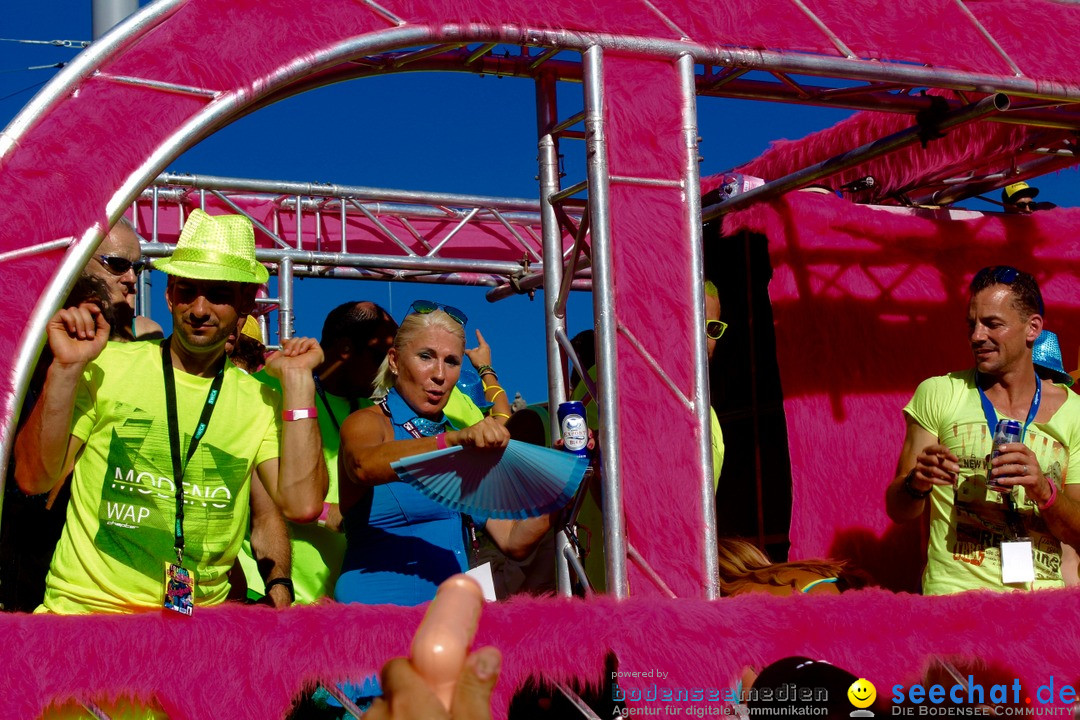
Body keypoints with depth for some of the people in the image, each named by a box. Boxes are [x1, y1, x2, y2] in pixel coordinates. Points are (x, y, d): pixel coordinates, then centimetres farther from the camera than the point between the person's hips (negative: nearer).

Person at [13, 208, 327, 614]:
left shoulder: (261, 403, 8)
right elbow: (34, 479, -3)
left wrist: (298, 380, -4)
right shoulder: (106, 366, 2)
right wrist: (66, 369, -13)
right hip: (84, 607, -4)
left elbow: (302, 504, -7)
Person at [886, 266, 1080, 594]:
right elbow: (897, 510, 8)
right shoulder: (937, 394, 7)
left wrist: (1043, 490, -13)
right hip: (954, 590, -2)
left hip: (1041, 592, 3)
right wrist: (917, 484, -14)